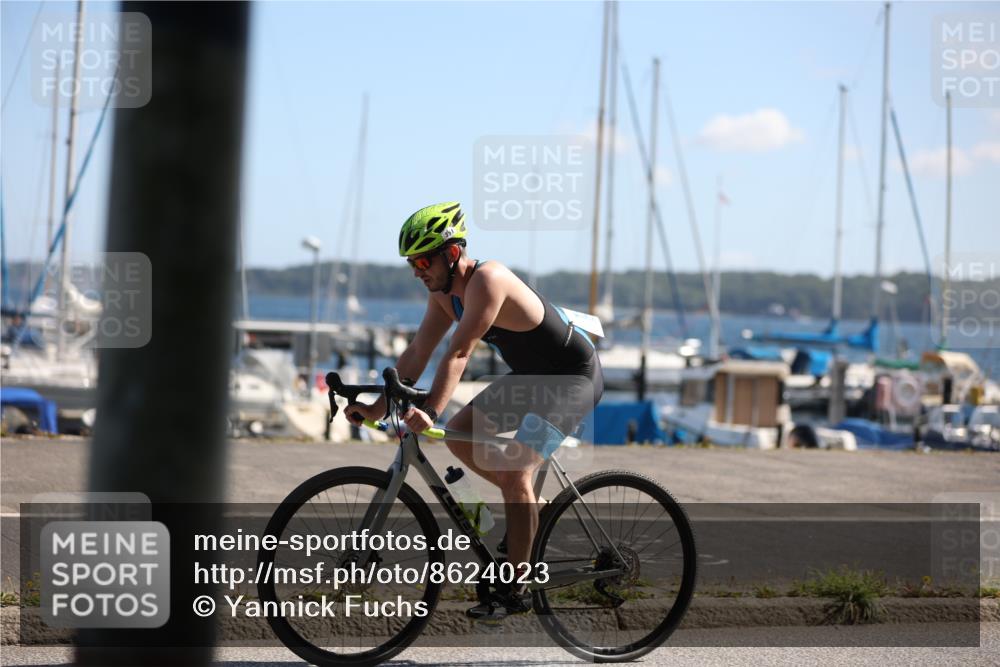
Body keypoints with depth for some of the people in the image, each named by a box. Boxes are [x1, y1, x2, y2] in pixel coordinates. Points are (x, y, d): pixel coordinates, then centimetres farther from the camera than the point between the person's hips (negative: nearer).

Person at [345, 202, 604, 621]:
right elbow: (417, 353, 0)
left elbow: (458, 353, -36)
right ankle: (530, 505, 21)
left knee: (515, 473, -19)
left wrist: (429, 413, -43)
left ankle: (515, 592, -11)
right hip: (530, 374, 10)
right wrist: (378, 408, -7)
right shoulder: (444, 292, -1)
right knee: (458, 434, 6)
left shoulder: (487, 279, -28)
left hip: (574, 377, -9)